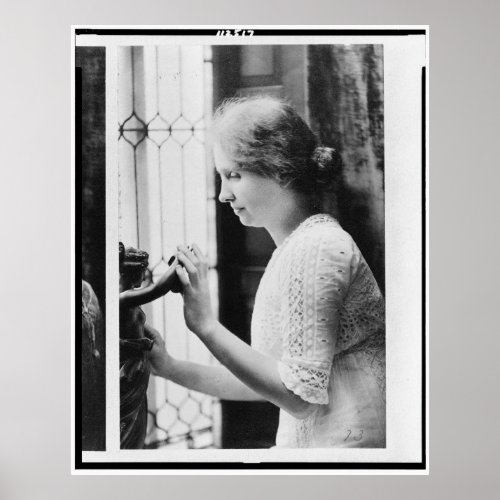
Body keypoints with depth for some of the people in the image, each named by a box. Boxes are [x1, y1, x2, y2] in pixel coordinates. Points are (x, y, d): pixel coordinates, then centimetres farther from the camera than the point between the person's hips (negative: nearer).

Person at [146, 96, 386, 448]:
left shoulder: (315, 247, -18)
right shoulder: (293, 247, 11)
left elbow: (301, 396, -20)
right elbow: (271, 382, 11)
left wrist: (206, 325, -22)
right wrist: (170, 367, 6)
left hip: (346, 443, -8)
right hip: (309, 443, 8)